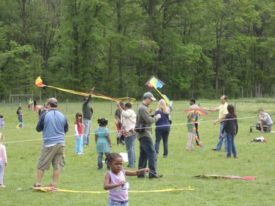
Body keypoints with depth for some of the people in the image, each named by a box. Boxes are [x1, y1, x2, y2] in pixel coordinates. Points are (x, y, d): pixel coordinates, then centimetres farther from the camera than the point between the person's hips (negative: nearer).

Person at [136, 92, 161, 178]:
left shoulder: (142, 107, 19)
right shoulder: (143, 108, -15)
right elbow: (149, 120, -20)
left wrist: (154, 117, 8)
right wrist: (156, 117, -6)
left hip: (142, 134, 11)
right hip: (145, 134, -11)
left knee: (143, 154, 13)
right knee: (152, 153, -11)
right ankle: (152, 173, -13)